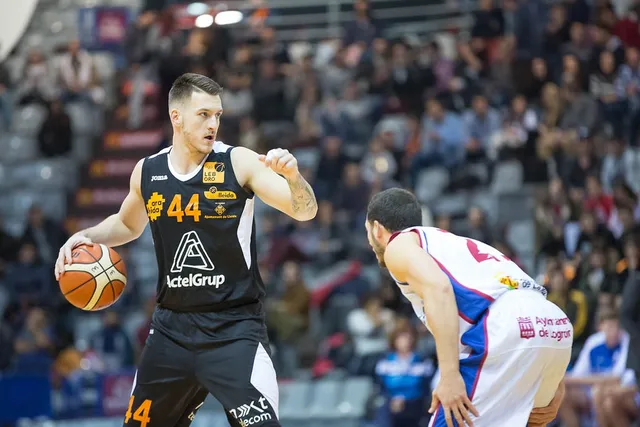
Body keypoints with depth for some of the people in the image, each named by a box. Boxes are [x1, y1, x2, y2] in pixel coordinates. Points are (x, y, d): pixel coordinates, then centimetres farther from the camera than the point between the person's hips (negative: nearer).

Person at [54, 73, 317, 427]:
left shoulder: (239, 163, -9)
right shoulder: (147, 172, 4)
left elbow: (305, 212, -15)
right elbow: (128, 224, 24)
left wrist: (292, 176, -34)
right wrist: (87, 236, 6)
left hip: (234, 329, -4)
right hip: (172, 327, 4)